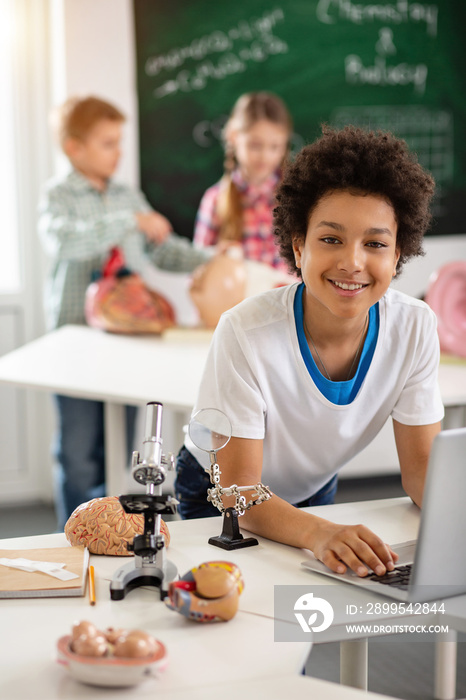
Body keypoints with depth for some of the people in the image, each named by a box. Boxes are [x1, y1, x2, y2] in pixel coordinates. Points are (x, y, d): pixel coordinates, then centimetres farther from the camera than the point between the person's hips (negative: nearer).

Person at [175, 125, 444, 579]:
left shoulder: (414, 328, -19)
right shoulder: (247, 334, -32)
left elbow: (421, 464, -11)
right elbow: (238, 492, -30)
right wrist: (319, 533, -51)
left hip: (313, 491, 4)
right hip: (217, 496, -3)